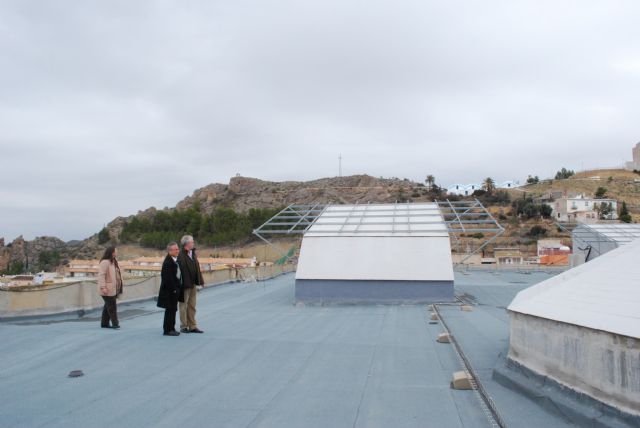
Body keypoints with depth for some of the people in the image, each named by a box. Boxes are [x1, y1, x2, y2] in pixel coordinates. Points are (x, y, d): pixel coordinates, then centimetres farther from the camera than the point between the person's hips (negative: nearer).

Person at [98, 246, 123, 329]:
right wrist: (103, 287, -27)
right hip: (108, 290, -10)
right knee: (112, 306, -7)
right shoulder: (104, 262, -15)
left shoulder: (114, 261, 16)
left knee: (108, 306, 14)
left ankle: (104, 323, 21)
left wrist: (119, 288, 21)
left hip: (113, 289, 10)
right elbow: (101, 275, -21)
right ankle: (115, 323, -3)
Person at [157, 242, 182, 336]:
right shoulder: (167, 262, -19)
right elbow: (167, 278, -22)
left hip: (174, 290, 9)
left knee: (173, 310, 14)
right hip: (169, 291, -9)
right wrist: (173, 289, -19)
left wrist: (177, 289, 13)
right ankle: (168, 329, 6)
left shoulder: (175, 260, 12)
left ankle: (171, 328, 23)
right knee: (170, 310, -2)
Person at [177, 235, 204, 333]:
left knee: (192, 306, 13)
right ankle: (183, 326, 15)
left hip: (193, 284, 8)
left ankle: (192, 326, 21)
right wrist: (181, 283, -23)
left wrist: (200, 280, 11)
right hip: (185, 284, -8)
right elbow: (180, 270, -21)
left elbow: (197, 268, 14)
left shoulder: (193, 253, 10)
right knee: (183, 305, 5)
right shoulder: (180, 255, -17)